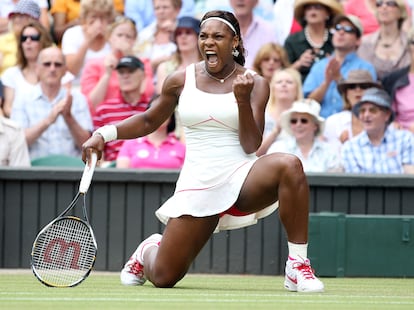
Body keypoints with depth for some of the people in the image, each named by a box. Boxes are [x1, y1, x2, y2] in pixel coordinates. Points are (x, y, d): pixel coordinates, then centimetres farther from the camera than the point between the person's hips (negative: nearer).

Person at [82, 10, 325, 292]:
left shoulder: (255, 84, 0)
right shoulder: (180, 81, 5)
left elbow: (251, 146, -7)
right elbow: (148, 121, 20)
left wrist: (243, 99, -21)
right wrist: (104, 134, 6)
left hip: (242, 179, -1)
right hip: (198, 183, 1)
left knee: (289, 166, -36)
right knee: (163, 278, -5)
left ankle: (298, 265, -29)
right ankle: (149, 250, 37)